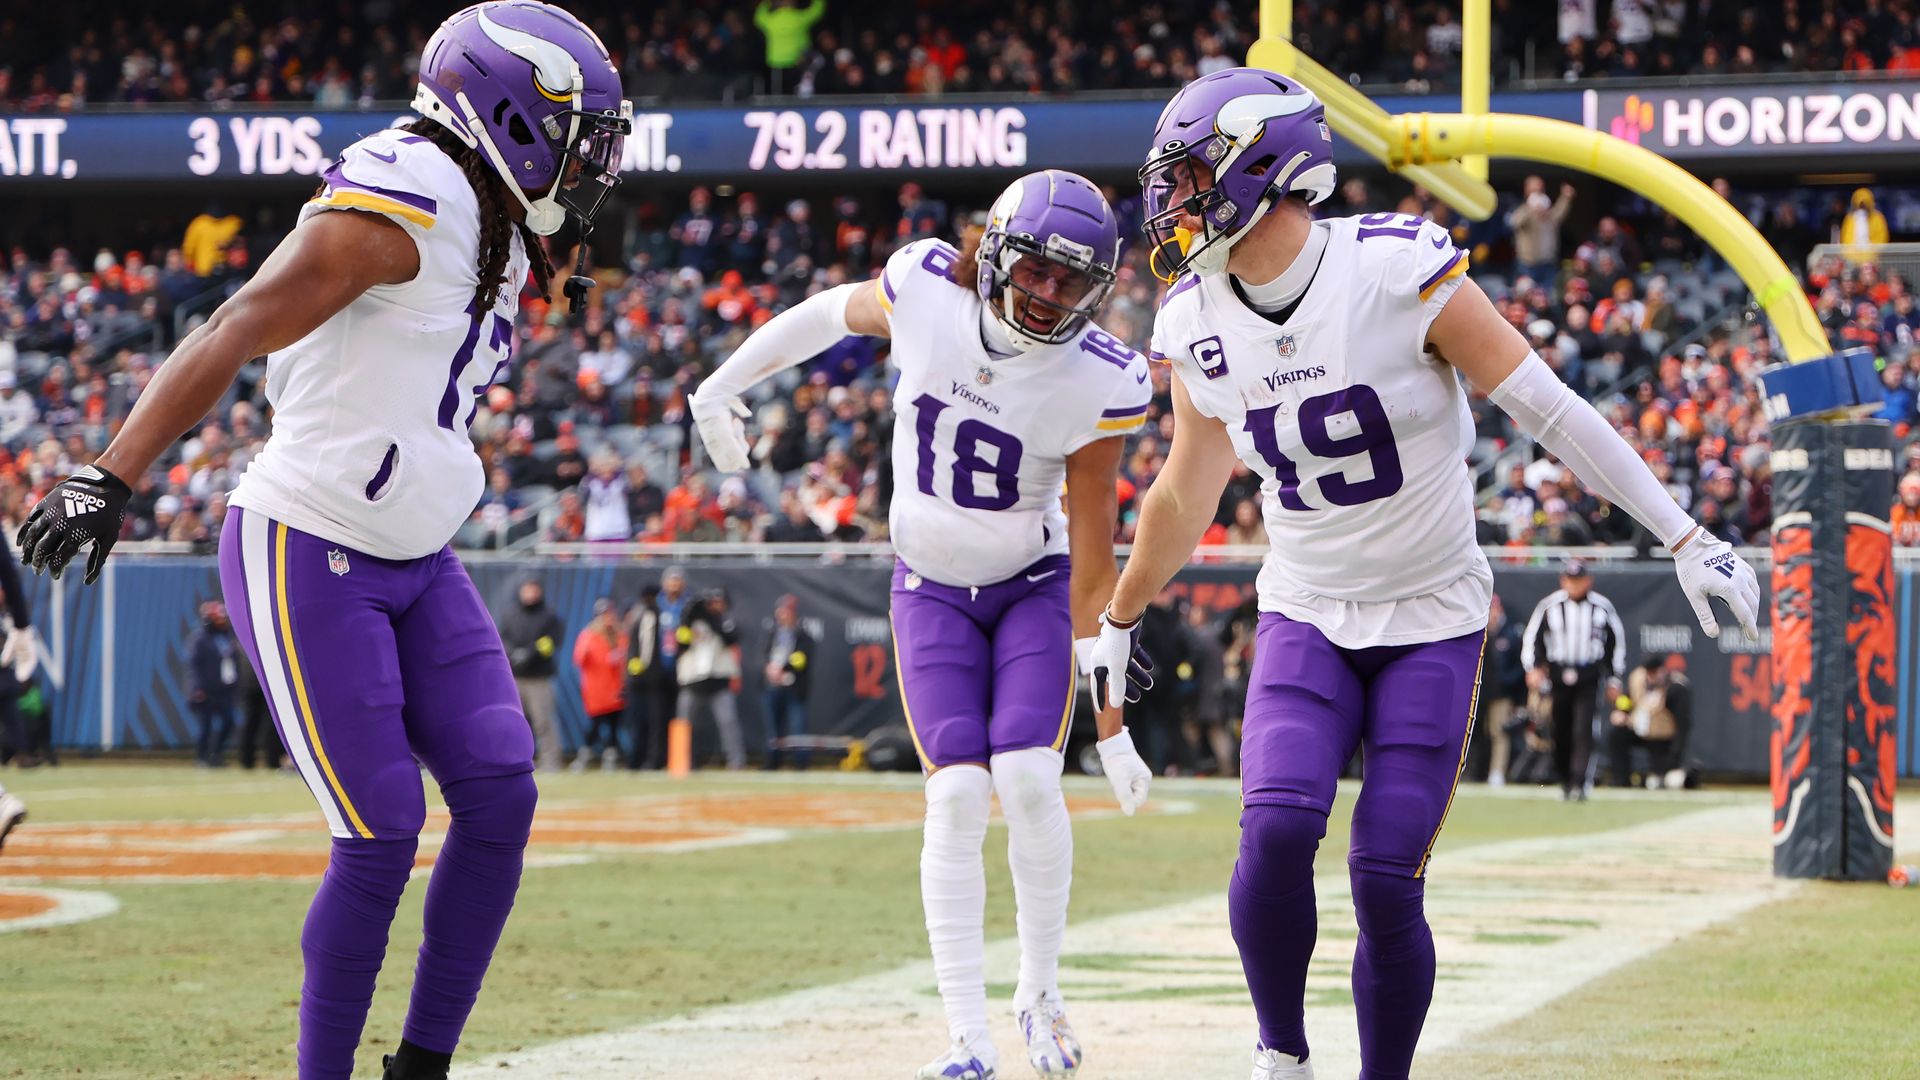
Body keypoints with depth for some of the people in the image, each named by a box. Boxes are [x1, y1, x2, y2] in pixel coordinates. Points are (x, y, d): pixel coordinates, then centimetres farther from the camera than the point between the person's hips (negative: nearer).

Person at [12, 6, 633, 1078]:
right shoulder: (401, 206, -20)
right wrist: (112, 477, -35)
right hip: (306, 558, -9)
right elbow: (231, 338, -27)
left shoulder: (498, 227, 9)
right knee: (384, 837, -10)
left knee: (501, 797, -1)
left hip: (413, 561, 9)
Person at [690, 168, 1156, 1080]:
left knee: (1028, 778, -19)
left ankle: (1040, 992, 6)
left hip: (1035, 587, -1)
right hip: (932, 590, 1)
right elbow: (832, 313, 6)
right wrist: (725, 384, 18)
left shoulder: (1096, 382, -21)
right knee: (957, 793, -13)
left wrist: (1107, 713, -15)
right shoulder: (926, 293, -18)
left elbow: (1093, 551, -16)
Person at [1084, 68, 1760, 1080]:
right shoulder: (1197, 322, -2)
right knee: (1277, 829, -21)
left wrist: (1684, 540, -13)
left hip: (1433, 622, -3)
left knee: (1386, 883, -10)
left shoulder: (1399, 270, -18)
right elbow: (1183, 495, 16)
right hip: (1305, 618, 3)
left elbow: (1549, 409, -13)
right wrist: (1118, 620, 27)